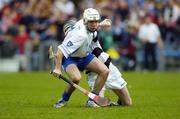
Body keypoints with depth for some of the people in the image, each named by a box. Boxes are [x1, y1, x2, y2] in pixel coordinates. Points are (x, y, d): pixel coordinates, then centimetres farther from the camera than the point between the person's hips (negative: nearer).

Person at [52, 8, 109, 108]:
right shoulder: (81, 35, -36)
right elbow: (61, 50, -37)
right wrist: (58, 68, -39)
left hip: (84, 55, 8)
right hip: (70, 58, -8)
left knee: (105, 71, -8)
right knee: (76, 78, -36)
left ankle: (92, 99, 0)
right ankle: (64, 99, -8)